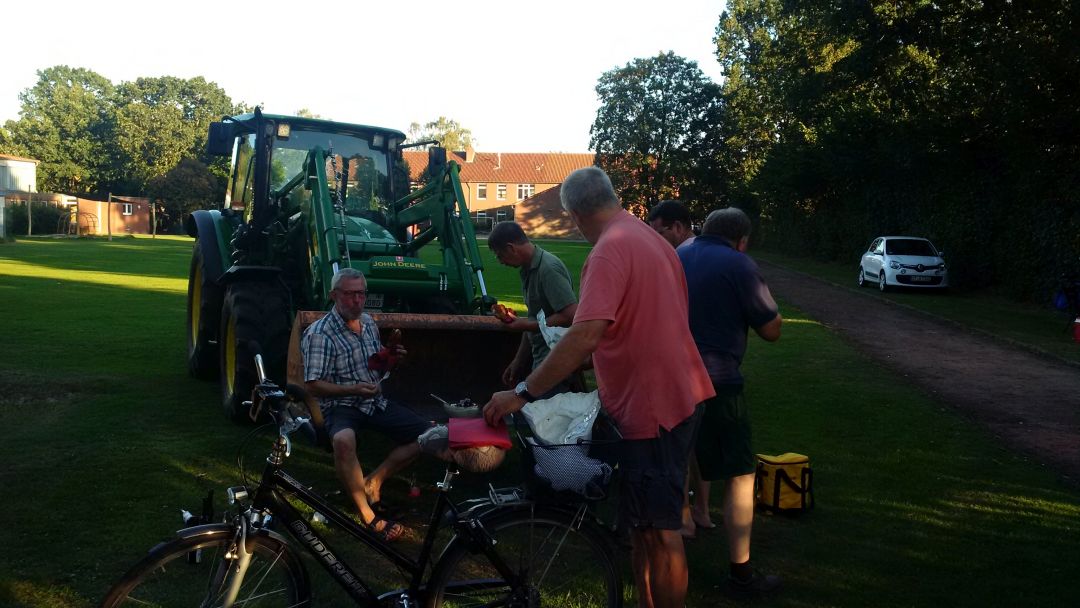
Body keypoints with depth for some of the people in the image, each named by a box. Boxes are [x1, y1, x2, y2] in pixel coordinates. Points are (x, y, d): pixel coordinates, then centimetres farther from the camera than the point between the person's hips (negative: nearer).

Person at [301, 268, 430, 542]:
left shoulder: (368, 322, 8)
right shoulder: (319, 333, -14)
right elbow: (312, 384, -16)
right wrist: (353, 389, -28)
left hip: (376, 402, 7)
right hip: (341, 406, -7)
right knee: (344, 441, -40)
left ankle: (374, 481, 10)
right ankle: (368, 515, -26)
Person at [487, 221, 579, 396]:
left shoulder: (549, 268, -18)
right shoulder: (528, 269, 12)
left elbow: (570, 315, -25)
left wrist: (529, 325, -16)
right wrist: (518, 362, 18)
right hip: (540, 361, 9)